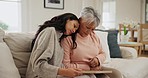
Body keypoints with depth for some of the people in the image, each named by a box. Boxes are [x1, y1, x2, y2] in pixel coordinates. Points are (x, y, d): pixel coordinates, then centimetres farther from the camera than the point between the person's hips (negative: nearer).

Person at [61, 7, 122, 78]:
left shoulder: (94, 36, 10)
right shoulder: (68, 38, -12)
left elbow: (102, 53, 20)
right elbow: (65, 65, -15)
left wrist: (98, 59, -5)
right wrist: (88, 67, -14)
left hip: (96, 70, 7)